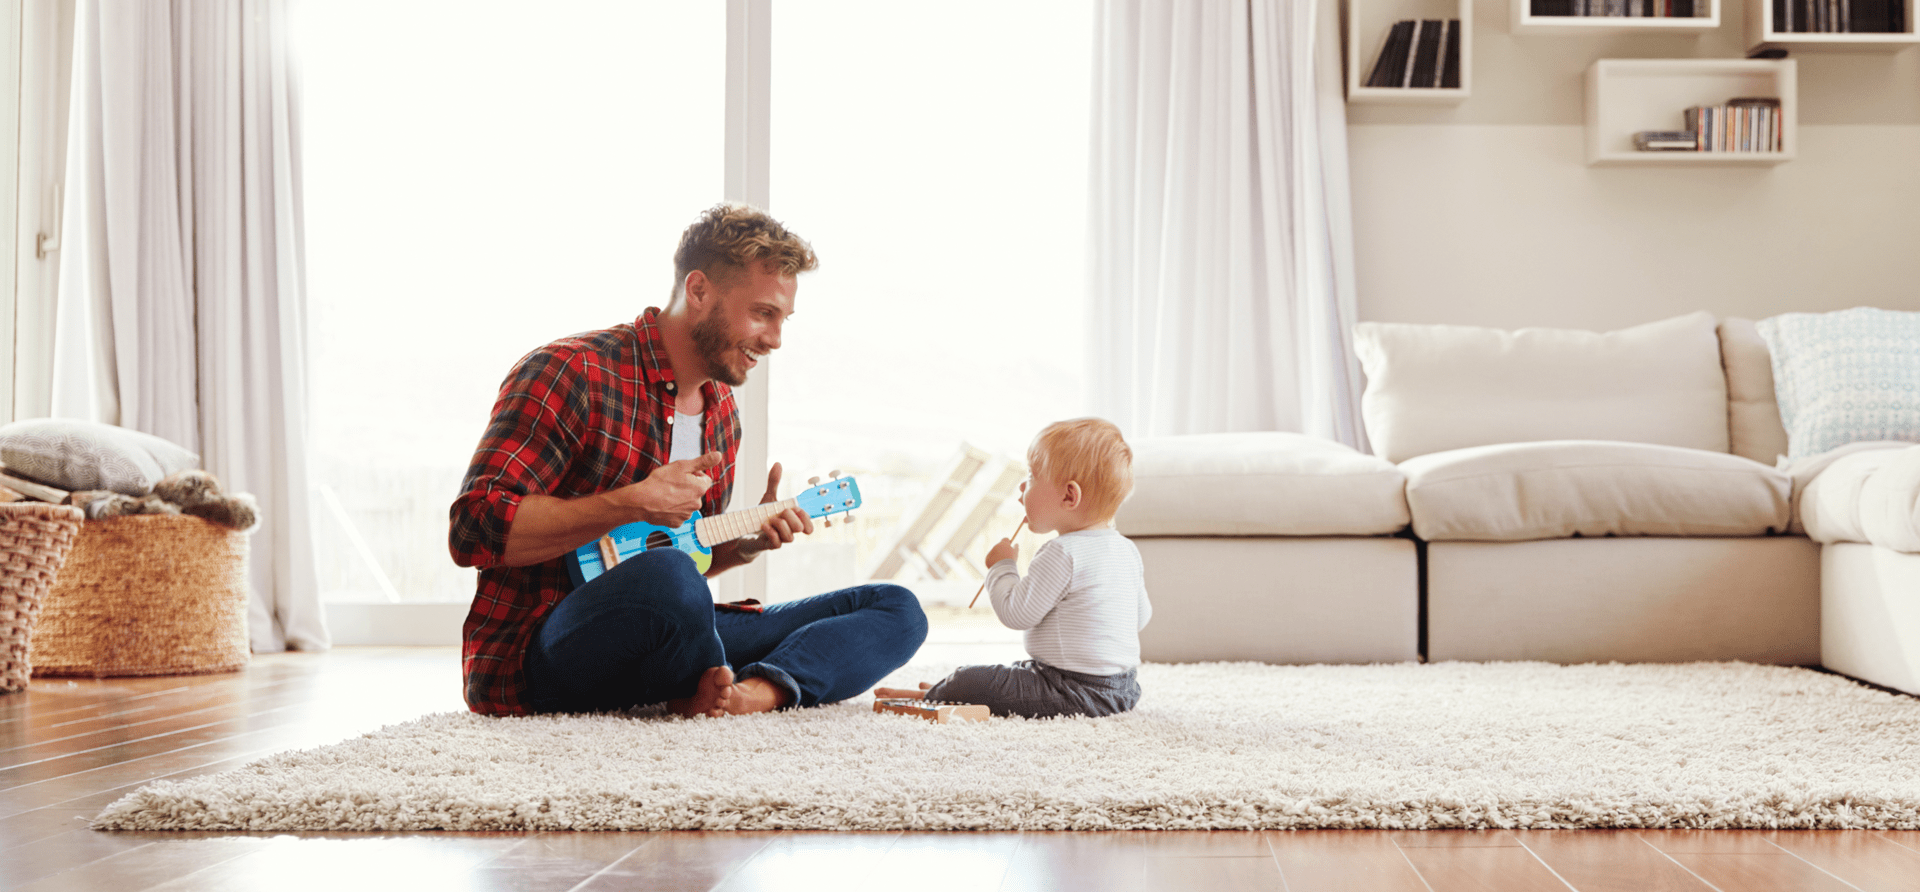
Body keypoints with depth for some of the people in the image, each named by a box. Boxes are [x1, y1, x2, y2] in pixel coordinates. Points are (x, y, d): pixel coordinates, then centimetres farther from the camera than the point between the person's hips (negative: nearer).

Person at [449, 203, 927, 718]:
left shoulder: (722, 414, 16)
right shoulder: (571, 372, -11)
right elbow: (473, 529, -20)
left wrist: (744, 545, 5)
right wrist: (632, 505, -22)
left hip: (657, 646, 8)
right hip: (531, 659, -8)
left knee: (897, 610, 0)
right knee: (667, 576, -43)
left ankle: (756, 691, -27)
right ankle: (724, 695, -12)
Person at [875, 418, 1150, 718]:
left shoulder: (1062, 554, -22)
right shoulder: (1127, 550, 6)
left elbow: (1015, 614, -19)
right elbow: (1142, 616, 17)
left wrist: (1002, 567, -1)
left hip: (1079, 692, -10)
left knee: (967, 681, -9)